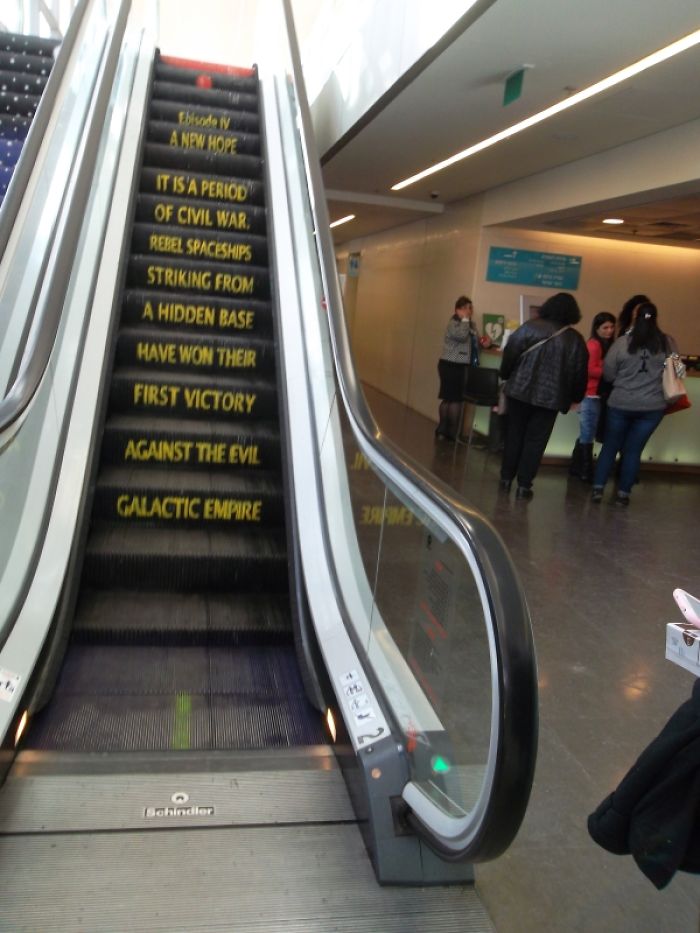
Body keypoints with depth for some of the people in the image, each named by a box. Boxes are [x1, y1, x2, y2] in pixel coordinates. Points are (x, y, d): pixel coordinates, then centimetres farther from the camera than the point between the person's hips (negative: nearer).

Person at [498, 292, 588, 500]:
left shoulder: (529, 327, -2)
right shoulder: (575, 339, 0)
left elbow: (510, 354, -3)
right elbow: (580, 373, 2)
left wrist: (506, 376, 11)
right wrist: (575, 397, 13)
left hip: (519, 391, 1)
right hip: (550, 397, 0)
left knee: (514, 434, 14)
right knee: (535, 441, 6)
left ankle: (506, 478, 19)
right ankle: (524, 485, 6)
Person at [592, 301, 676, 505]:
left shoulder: (622, 342, -7)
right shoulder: (668, 343, -1)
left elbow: (608, 374, -1)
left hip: (620, 404, -1)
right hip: (653, 406, 1)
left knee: (610, 447, 12)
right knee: (633, 450, 9)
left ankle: (598, 488, 10)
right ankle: (623, 493, 12)